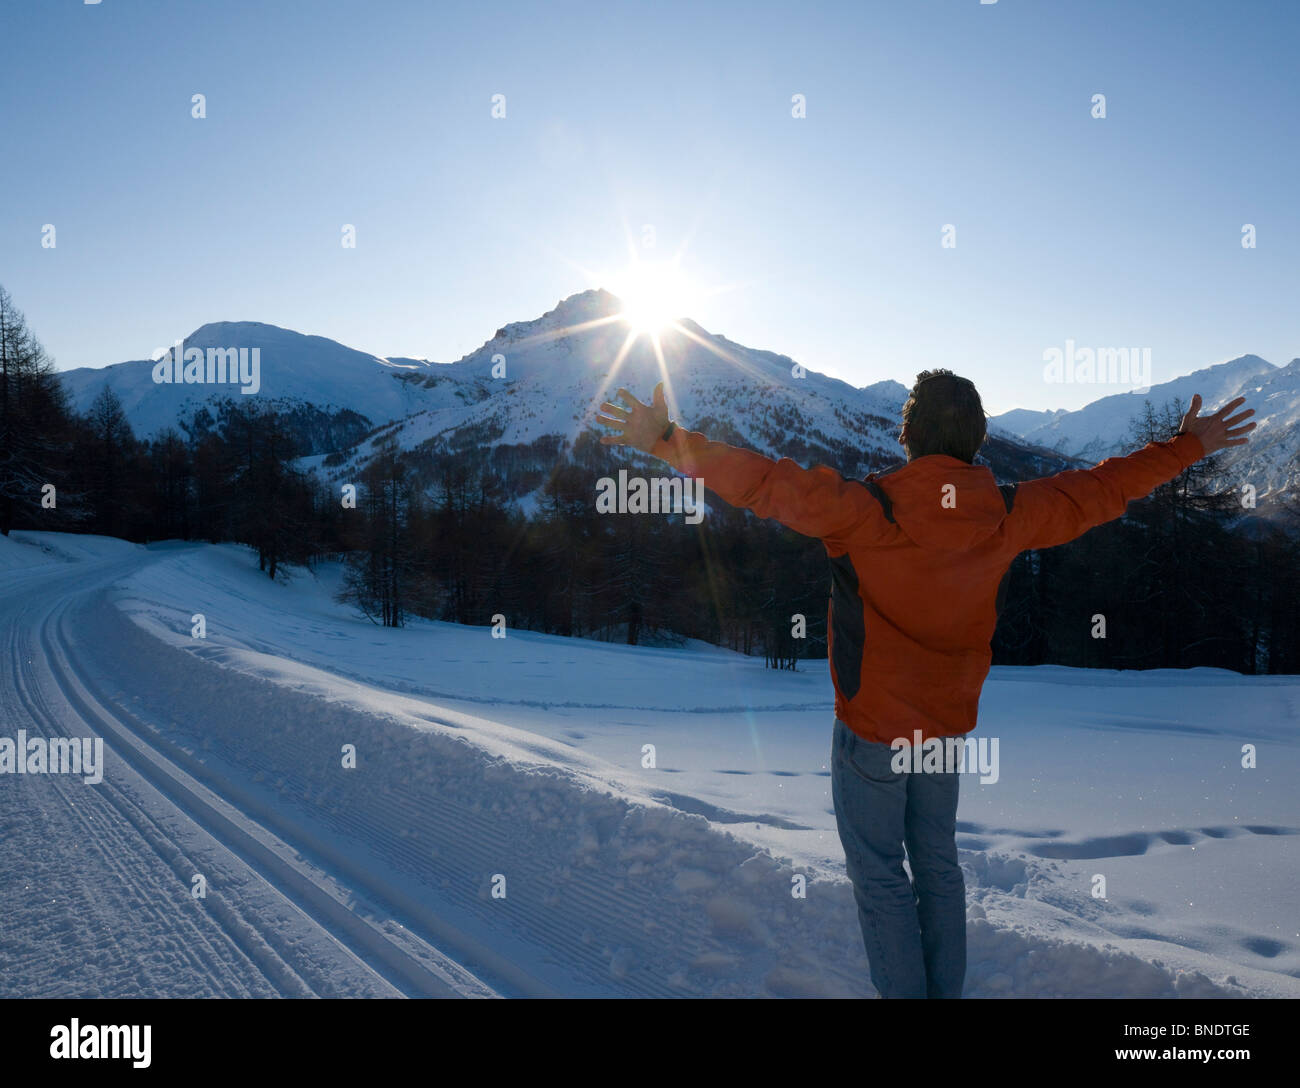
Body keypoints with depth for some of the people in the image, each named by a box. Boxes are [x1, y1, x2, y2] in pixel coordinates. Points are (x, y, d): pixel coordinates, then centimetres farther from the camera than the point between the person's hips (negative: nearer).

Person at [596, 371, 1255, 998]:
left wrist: (668, 441, -24)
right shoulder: (1008, 517, -9)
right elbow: (1102, 488, 3)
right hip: (948, 726, 5)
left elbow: (765, 483, -30)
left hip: (871, 730, -5)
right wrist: (1190, 444, 18)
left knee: (878, 874, 11)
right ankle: (947, 989, 35)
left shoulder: (864, 510, -24)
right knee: (938, 865, 22)